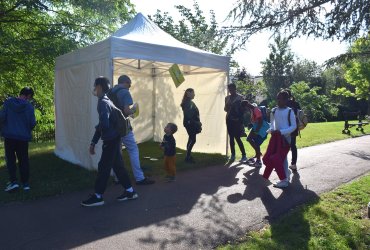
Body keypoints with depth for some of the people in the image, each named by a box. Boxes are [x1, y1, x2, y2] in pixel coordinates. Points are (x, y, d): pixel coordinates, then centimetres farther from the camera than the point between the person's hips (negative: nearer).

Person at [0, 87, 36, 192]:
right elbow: (32, 123, -8)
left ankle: (13, 181, 1)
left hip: (9, 136, 0)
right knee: (24, 160, 9)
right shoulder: (29, 106, -6)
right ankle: (25, 183, 13)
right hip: (23, 137, 0)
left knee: (10, 159, 10)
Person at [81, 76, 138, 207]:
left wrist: (96, 127, -5)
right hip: (114, 139, 9)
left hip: (111, 140, -9)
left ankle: (98, 197, 13)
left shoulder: (103, 103, -16)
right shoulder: (105, 101, 15)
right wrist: (93, 143, 18)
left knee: (103, 167, 1)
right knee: (117, 165, 14)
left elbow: (104, 124, -29)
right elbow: (103, 124, 18)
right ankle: (130, 191, 22)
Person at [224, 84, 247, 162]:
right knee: (231, 138, 6)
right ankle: (233, 155, 12)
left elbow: (242, 109, -3)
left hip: (237, 120, -5)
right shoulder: (227, 98, 11)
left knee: (237, 138, -9)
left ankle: (244, 155, -1)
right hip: (229, 120, 5)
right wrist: (227, 106, -6)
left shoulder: (240, 97, -4)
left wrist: (241, 121, -7)